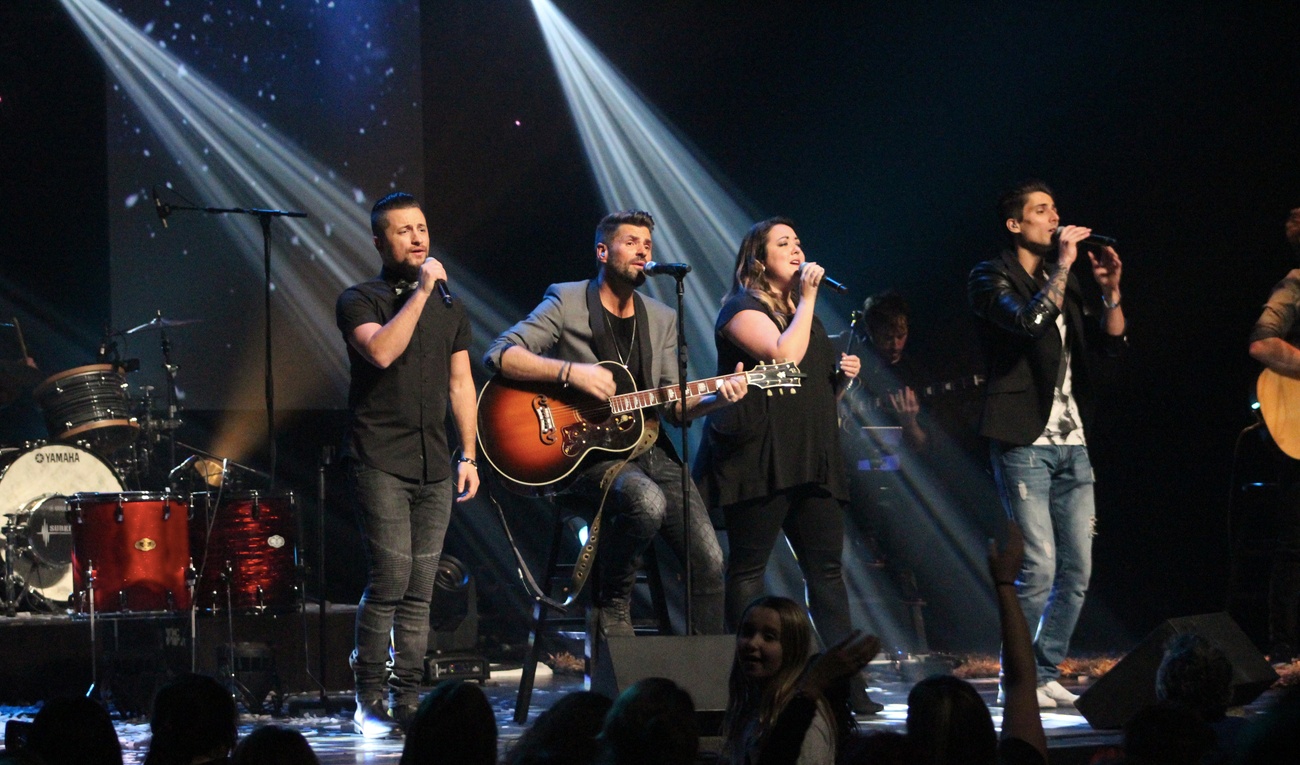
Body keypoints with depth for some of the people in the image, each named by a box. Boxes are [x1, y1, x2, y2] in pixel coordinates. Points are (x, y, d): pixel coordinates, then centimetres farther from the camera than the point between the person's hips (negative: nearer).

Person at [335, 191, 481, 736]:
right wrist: (420, 292, -16)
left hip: (435, 466, 5)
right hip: (379, 461, -5)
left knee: (420, 589, 3)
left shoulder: (449, 307, 17)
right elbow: (381, 350, -20)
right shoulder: (360, 300, 0)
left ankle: (407, 700, 8)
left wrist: (468, 455, 12)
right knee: (390, 579, -13)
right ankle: (369, 700, -5)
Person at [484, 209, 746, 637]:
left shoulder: (662, 320, 15)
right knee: (647, 501, -36)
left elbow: (674, 407, 12)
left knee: (708, 561, -8)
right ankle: (612, 609, -13)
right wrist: (570, 371, -22)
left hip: (647, 447, 6)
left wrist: (716, 399, -8)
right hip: (583, 451, -6)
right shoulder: (567, 302, -1)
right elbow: (499, 356, -11)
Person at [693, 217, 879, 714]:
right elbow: (784, 355, -19)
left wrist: (843, 377, 10)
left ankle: (847, 683, -2)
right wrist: (807, 299, -9)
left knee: (827, 569, 1)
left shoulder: (804, 313, 24)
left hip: (810, 461, 8)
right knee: (748, 567, -5)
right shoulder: (743, 309, -1)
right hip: (760, 458, -8)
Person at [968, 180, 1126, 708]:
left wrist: (1110, 289, 0)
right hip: (1024, 443, -7)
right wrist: (1063, 264, -16)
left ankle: (1046, 674, 13)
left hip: (1071, 443, 7)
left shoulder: (1064, 282, 19)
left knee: (1077, 571, 4)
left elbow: (1111, 343, 15)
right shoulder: (991, 278, -3)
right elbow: (1030, 320, -22)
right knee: (1038, 567, -13)